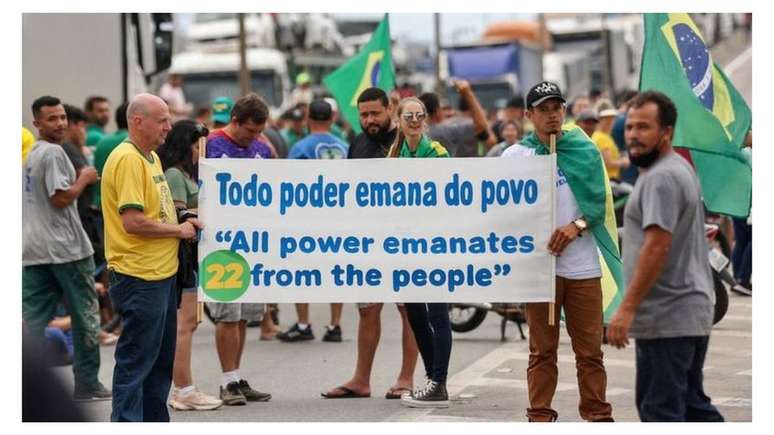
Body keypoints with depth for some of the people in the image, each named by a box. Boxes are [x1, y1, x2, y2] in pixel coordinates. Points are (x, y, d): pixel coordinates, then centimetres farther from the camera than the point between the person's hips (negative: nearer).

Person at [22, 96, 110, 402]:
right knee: (85, 315, 7)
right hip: (64, 247, -8)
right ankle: (87, 384, 12)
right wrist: (84, 179, -6)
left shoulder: (29, 155, 16)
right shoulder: (53, 152, -12)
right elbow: (61, 198, -19)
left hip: (33, 250, 8)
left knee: (33, 319, 2)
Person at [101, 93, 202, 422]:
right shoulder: (127, 159, -17)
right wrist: (177, 229, -12)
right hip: (139, 278, -10)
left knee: (162, 358, 17)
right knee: (135, 361, -4)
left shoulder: (151, 156, 14)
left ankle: (155, 422, 26)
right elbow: (133, 221, -24)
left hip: (162, 273, 10)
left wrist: (183, 222, 9)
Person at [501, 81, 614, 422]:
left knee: (590, 349, 3)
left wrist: (577, 226, -14)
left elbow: (599, 201, 2)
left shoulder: (585, 150, 7)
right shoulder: (515, 156, 5)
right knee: (542, 349, 5)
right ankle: (540, 416, 10)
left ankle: (598, 416, 10)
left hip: (583, 264, 1)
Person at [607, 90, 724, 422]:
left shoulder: (661, 178, -16)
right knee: (691, 404, 16)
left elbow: (656, 247, -25)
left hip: (666, 319, -11)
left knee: (661, 410, -8)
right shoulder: (680, 168, 18)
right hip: (691, 313, 11)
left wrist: (627, 308, -26)